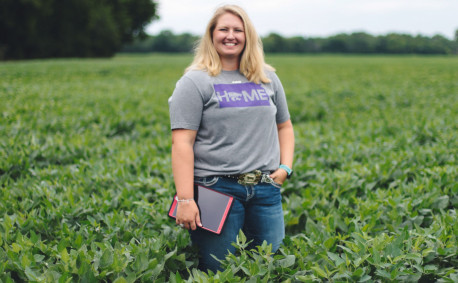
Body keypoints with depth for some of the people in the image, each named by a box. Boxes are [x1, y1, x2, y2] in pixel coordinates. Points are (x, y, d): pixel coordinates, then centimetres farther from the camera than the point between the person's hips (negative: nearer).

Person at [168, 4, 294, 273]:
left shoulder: (268, 79, 12)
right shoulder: (195, 82, -3)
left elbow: (284, 127, 22)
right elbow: (182, 142, -10)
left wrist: (285, 166, 5)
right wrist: (185, 199, -17)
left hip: (265, 190, 5)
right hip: (217, 189, -4)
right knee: (219, 271, 1)